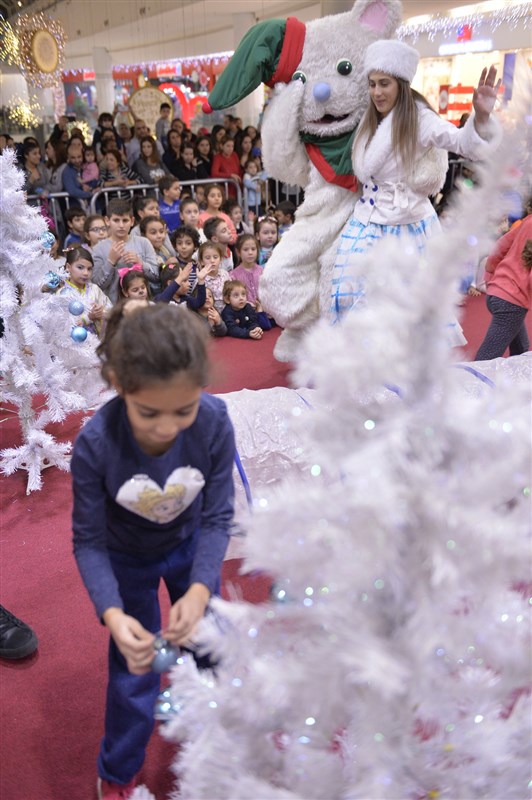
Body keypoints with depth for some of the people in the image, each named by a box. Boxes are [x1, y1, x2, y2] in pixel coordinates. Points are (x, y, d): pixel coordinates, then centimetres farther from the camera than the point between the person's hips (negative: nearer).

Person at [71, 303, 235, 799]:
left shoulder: (214, 422, -33)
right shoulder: (95, 443, -35)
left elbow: (217, 518, -21)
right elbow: (88, 540, -22)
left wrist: (200, 591, -35)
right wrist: (112, 614, -36)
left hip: (190, 547, 2)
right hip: (127, 558, -1)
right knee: (133, 677, 5)